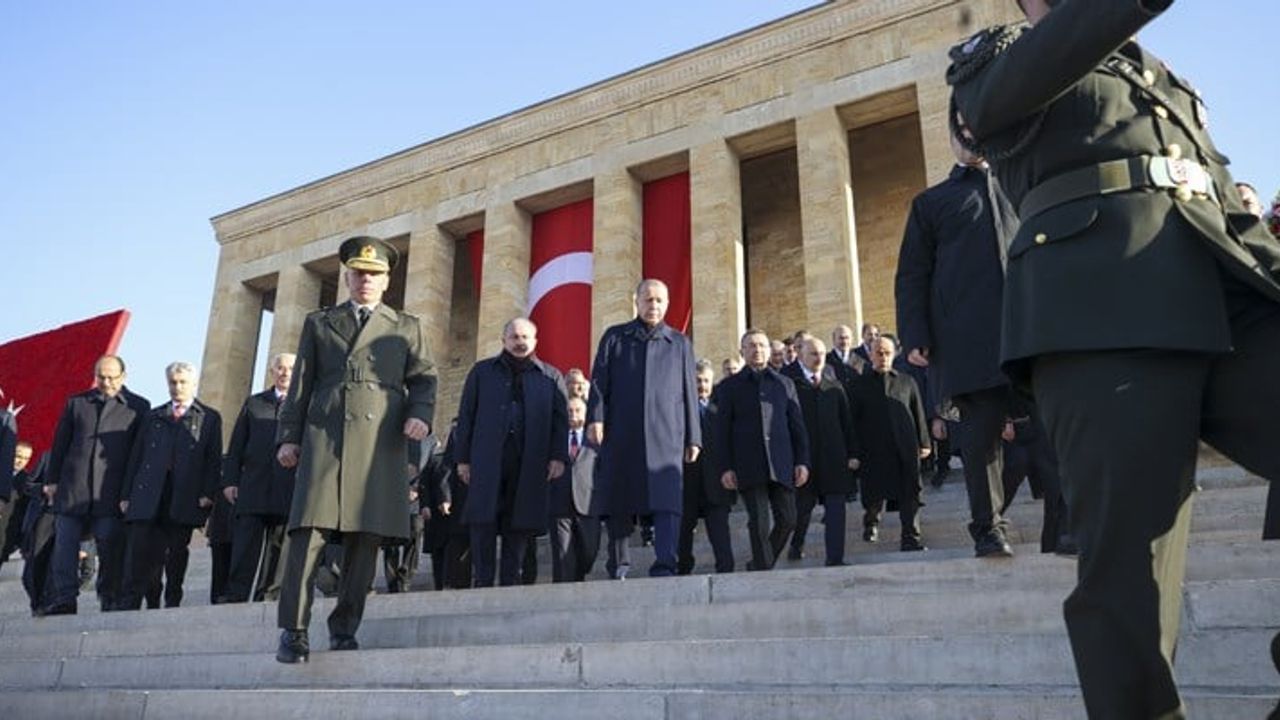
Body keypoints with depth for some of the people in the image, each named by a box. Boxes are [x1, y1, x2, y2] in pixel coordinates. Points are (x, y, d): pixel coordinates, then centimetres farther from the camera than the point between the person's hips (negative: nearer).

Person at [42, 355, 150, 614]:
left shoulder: (138, 407, 6)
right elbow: (60, 444, 14)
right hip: (72, 489, 3)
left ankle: (111, 603, 7)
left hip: (111, 493, -2)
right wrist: (52, 480, 8)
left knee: (111, 551, -2)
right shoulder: (76, 403, 14)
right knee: (64, 547, 1)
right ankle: (63, 602, 6)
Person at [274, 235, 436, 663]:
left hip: (380, 444, 0)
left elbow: (423, 379, 11)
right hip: (324, 438, 0)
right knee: (308, 533, -10)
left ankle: (344, 629, 7)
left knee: (365, 539, -2)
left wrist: (420, 415, -9)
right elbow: (300, 385, 15)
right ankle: (293, 630, -5)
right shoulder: (319, 323, 21)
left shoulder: (406, 328, 20)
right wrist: (288, 436, 7)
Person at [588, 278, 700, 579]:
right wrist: (595, 418, -9)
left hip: (665, 436, 0)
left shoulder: (680, 344, 16)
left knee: (667, 503, -12)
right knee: (619, 503, 6)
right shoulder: (614, 337, 14)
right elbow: (599, 381, 6)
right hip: (620, 434, 1)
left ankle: (665, 567, -15)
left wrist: (693, 438, 7)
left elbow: (689, 393, 13)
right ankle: (618, 567, 16)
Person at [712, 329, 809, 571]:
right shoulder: (730, 387, 7)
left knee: (788, 520, 2)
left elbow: (797, 426, 14)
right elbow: (722, 432, 4)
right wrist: (724, 468, -4)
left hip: (781, 466, 3)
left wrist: (802, 461, 5)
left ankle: (760, 566, 21)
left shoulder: (785, 383, 15)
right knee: (759, 525, -4)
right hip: (749, 468, -3)